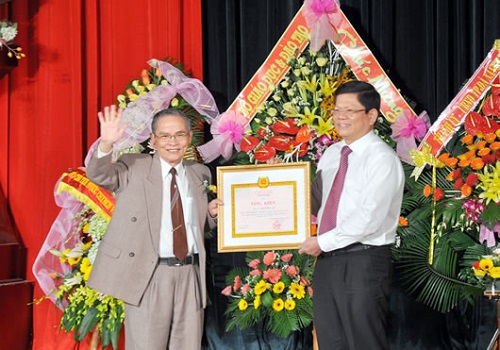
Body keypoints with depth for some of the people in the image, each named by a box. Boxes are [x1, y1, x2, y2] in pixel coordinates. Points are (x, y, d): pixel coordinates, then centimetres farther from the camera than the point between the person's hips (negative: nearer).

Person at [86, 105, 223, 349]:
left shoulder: (200, 173, 14)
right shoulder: (135, 167, 3)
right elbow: (98, 175, -12)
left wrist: (211, 212, 2)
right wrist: (106, 144, -29)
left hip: (190, 275, 4)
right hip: (148, 275, -4)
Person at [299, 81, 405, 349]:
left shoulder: (382, 158, -12)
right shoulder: (330, 154, 13)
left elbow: (369, 218, -19)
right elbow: (317, 201, 17)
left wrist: (322, 242, -14)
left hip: (364, 262, -7)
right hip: (327, 260, 7)